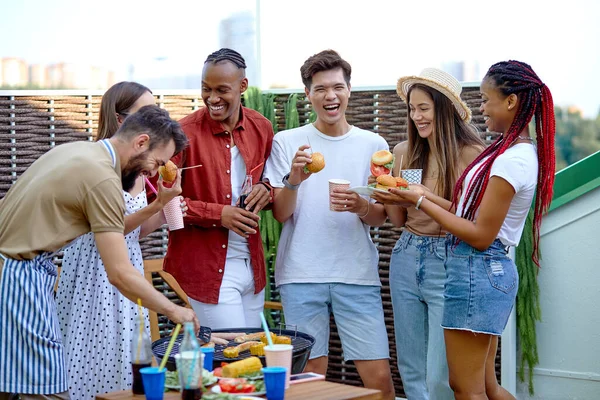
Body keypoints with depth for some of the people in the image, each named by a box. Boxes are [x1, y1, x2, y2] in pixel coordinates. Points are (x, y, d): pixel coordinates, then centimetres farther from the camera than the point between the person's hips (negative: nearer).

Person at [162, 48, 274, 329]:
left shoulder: (261, 128, 5)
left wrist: (266, 191, -5)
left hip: (251, 263, 6)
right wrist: (218, 214, -19)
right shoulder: (185, 133, -12)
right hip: (204, 267, -6)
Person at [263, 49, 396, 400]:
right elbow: (281, 214, 1)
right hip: (301, 275, 0)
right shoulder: (287, 143, 5)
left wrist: (361, 207, -15)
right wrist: (293, 180, -19)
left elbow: (380, 217, 8)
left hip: (357, 274, 1)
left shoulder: (373, 145, 7)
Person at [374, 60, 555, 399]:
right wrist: (427, 195, 7)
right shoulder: (521, 151, 12)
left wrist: (422, 202, -14)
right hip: (491, 270, 10)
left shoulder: (511, 160, -19)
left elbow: (481, 236, -18)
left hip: (477, 269, -10)